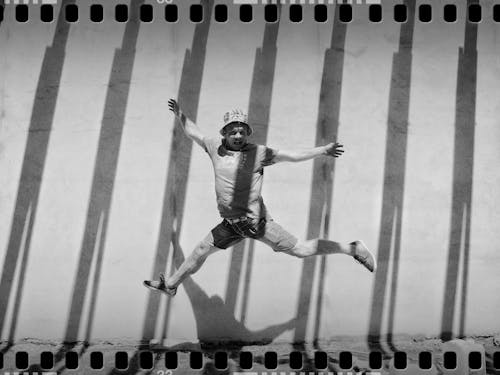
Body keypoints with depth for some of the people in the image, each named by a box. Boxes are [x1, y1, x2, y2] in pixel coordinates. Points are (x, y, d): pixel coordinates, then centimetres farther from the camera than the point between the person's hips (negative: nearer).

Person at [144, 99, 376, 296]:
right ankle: (170, 284, 38)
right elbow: (193, 132, 23)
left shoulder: (257, 153, -5)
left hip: (255, 221, -5)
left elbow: (292, 155, -6)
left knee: (299, 249, -5)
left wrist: (322, 151, -12)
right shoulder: (216, 148, 6)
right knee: (201, 251, 16)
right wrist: (179, 114, 22)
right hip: (231, 224, 5)